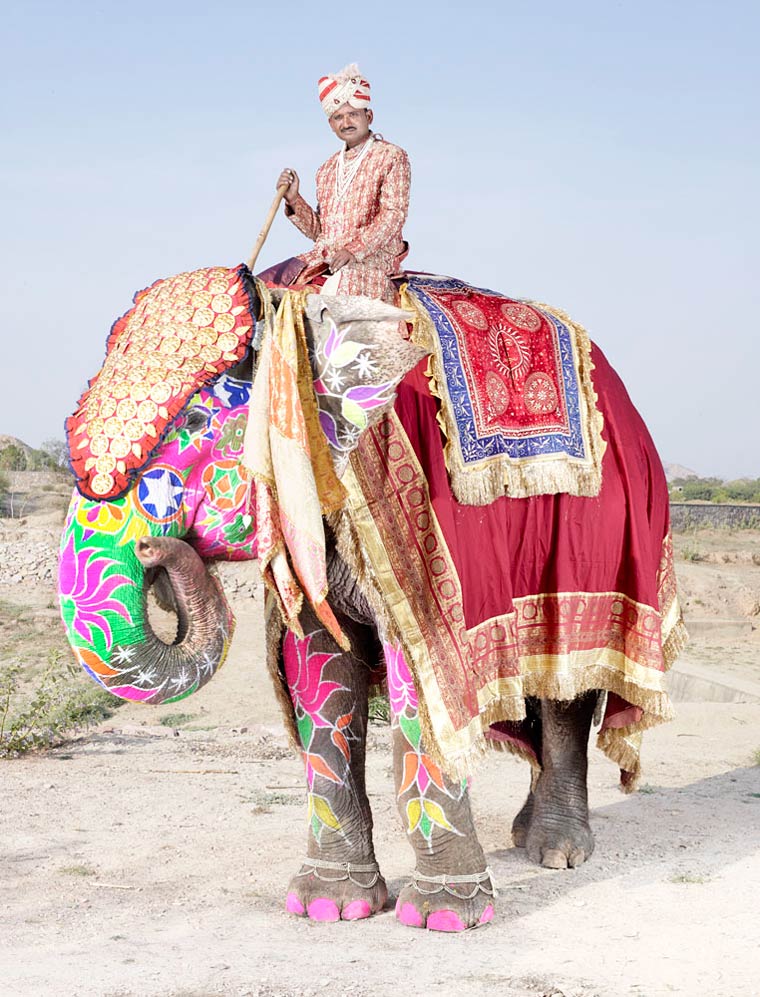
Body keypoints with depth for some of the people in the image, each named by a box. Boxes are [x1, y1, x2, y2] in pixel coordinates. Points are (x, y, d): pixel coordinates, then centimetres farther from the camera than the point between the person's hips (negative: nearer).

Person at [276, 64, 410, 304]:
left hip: (373, 255, -6)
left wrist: (355, 250, -21)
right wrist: (294, 199, 4)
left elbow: (393, 214, -9)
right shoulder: (326, 170, 22)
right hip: (324, 255, 6)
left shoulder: (392, 157, 3)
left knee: (343, 282, -38)